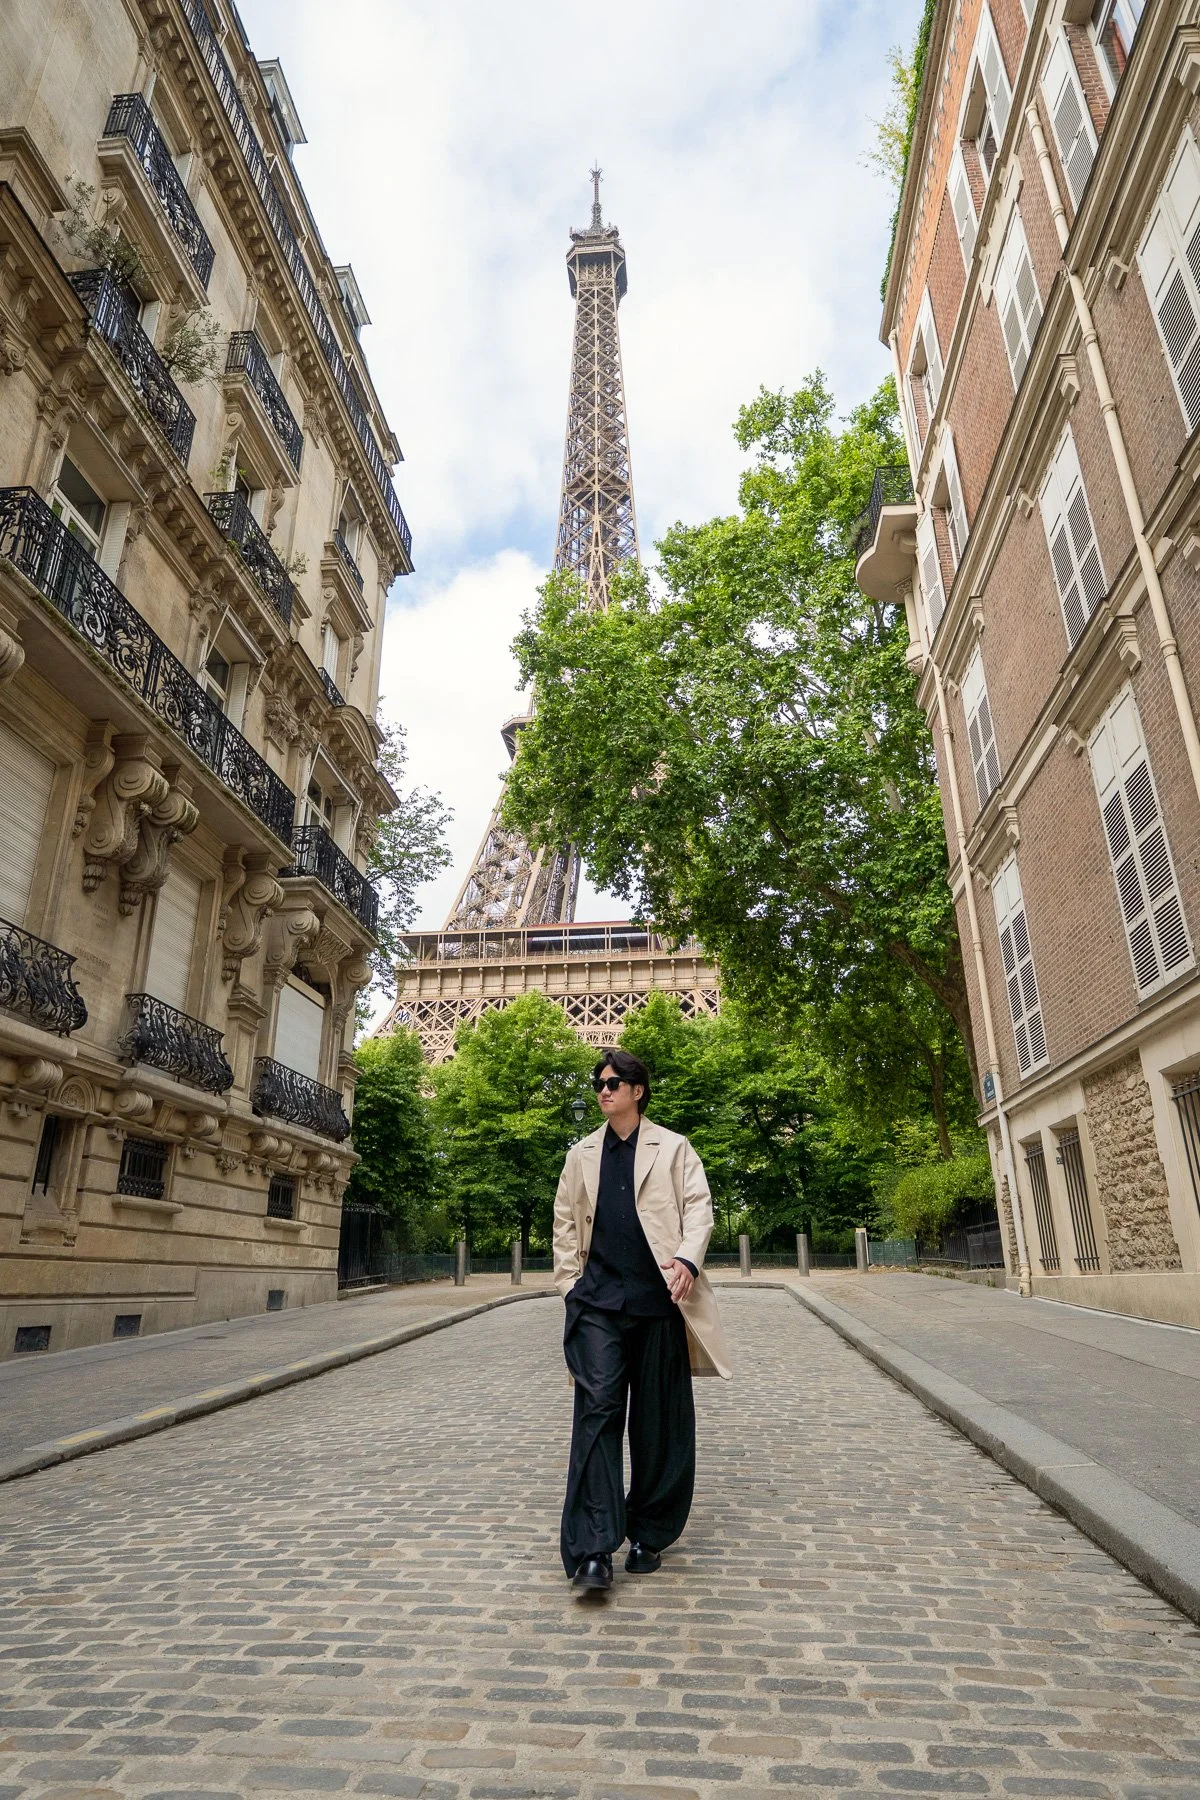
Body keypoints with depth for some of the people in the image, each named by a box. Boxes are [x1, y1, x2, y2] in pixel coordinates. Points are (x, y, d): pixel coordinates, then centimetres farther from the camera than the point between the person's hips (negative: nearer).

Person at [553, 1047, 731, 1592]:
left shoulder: (672, 1148, 6)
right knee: (598, 1409, -8)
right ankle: (592, 1549, -5)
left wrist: (688, 1259, -18)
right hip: (598, 1299, 1)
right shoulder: (582, 1155, 15)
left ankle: (649, 1535, 24)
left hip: (659, 1298, -1)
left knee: (659, 1419, 7)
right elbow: (565, 1221, 15)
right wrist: (569, 1281, 5)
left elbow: (698, 1206, -2)